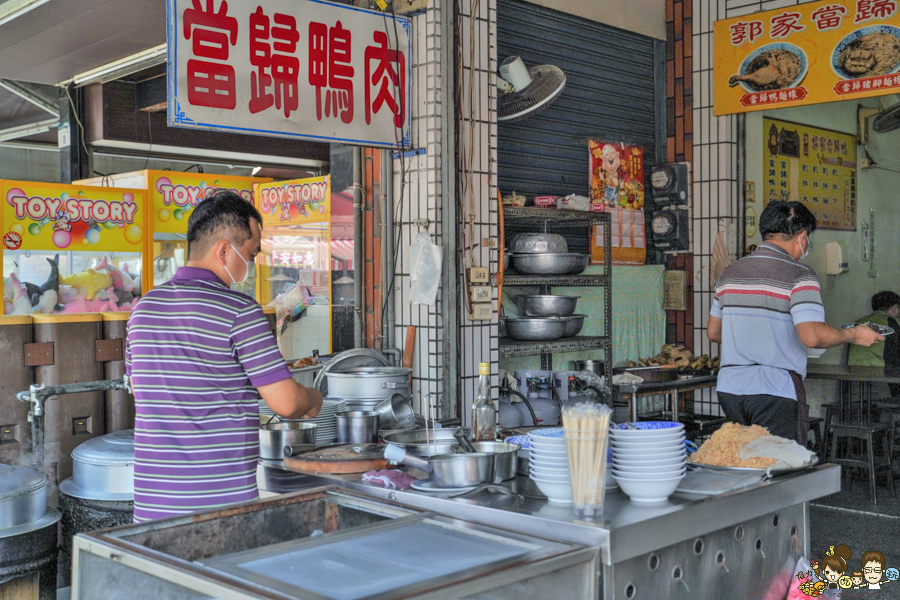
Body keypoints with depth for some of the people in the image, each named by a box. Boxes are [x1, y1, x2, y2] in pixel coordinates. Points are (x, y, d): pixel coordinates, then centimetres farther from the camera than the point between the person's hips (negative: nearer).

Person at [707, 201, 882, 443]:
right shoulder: (799, 275, -8)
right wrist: (853, 335, -3)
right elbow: (812, 336, -20)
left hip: (729, 389, 6)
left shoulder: (730, 272, 12)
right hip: (775, 392, -6)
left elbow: (713, 332, 19)